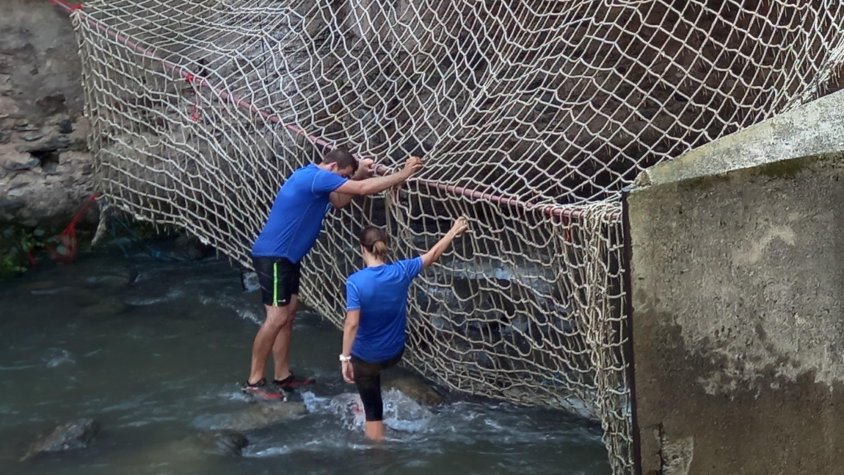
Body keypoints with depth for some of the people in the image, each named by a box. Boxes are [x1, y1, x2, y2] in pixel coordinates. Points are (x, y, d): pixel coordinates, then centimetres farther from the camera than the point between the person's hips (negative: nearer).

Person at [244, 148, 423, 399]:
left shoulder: (314, 179, 12)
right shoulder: (317, 177, -20)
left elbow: (339, 201, 25)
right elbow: (363, 189, -23)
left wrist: (358, 175, 11)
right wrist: (403, 174, -16)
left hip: (286, 256, 11)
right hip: (272, 256, -11)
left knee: (288, 314, 13)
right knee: (277, 317, -10)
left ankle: (282, 376, 20)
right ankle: (254, 381, -2)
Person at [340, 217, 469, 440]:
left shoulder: (355, 282, -24)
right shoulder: (401, 271, -12)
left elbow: (352, 324, -27)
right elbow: (432, 255, 2)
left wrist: (345, 358, -21)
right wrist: (454, 231, 16)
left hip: (366, 357, -4)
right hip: (394, 352, 4)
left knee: (373, 411, 9)